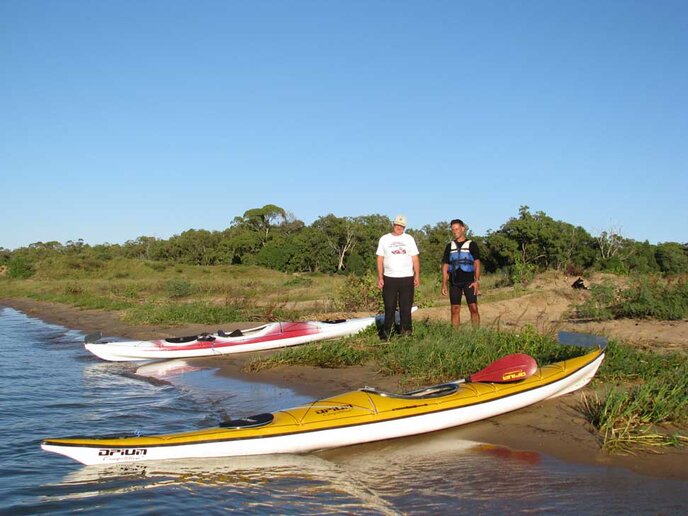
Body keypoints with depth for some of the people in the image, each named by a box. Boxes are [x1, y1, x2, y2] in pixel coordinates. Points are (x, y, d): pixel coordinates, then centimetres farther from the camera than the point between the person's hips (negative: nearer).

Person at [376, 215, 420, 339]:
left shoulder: (409, 239, 10)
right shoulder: (384, 239, 7)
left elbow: (415, 258, 8)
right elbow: (380, 259, 5)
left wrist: (417, 275, 0)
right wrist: (380, 277, -2)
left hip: (407, 278, 1)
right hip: (389, 278, -1)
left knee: (406, 307, 2)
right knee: (389, 307, 0)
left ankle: (406, 331, 8)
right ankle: (386, 332, 4)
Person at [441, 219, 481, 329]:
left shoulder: (471, 244, 4)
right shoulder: (449, 246, 13)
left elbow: (477, 263, 0)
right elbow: (445, 266, 13)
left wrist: (477, 281, -11)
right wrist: (444, 284, 5)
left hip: (469, 281, -3)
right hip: (454, 282, 3)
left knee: (473, 308, -8)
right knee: (455, 310, 3)